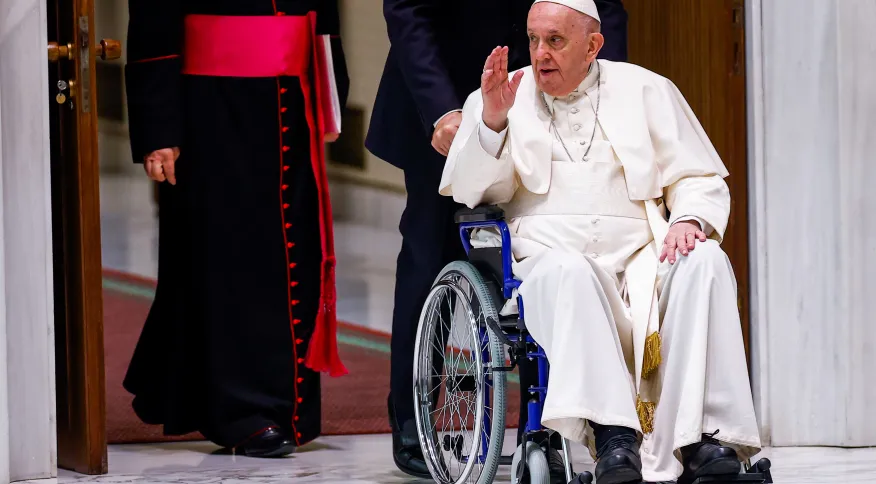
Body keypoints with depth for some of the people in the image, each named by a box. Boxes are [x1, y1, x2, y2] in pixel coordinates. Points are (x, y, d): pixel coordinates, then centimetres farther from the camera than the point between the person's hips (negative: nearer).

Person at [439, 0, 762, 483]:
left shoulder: (645, 90, 18)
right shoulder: (499, 99, 17)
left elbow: (701, 179, 16)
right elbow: (473, 193, 7)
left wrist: (689, 218, -7)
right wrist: (492, 120, -10)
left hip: (639, 259, 2)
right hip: (544, 258, -2)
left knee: (704, 261, -29)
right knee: (565, 270, -37)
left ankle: (704, 441, -38)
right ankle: (613, 437, -50)